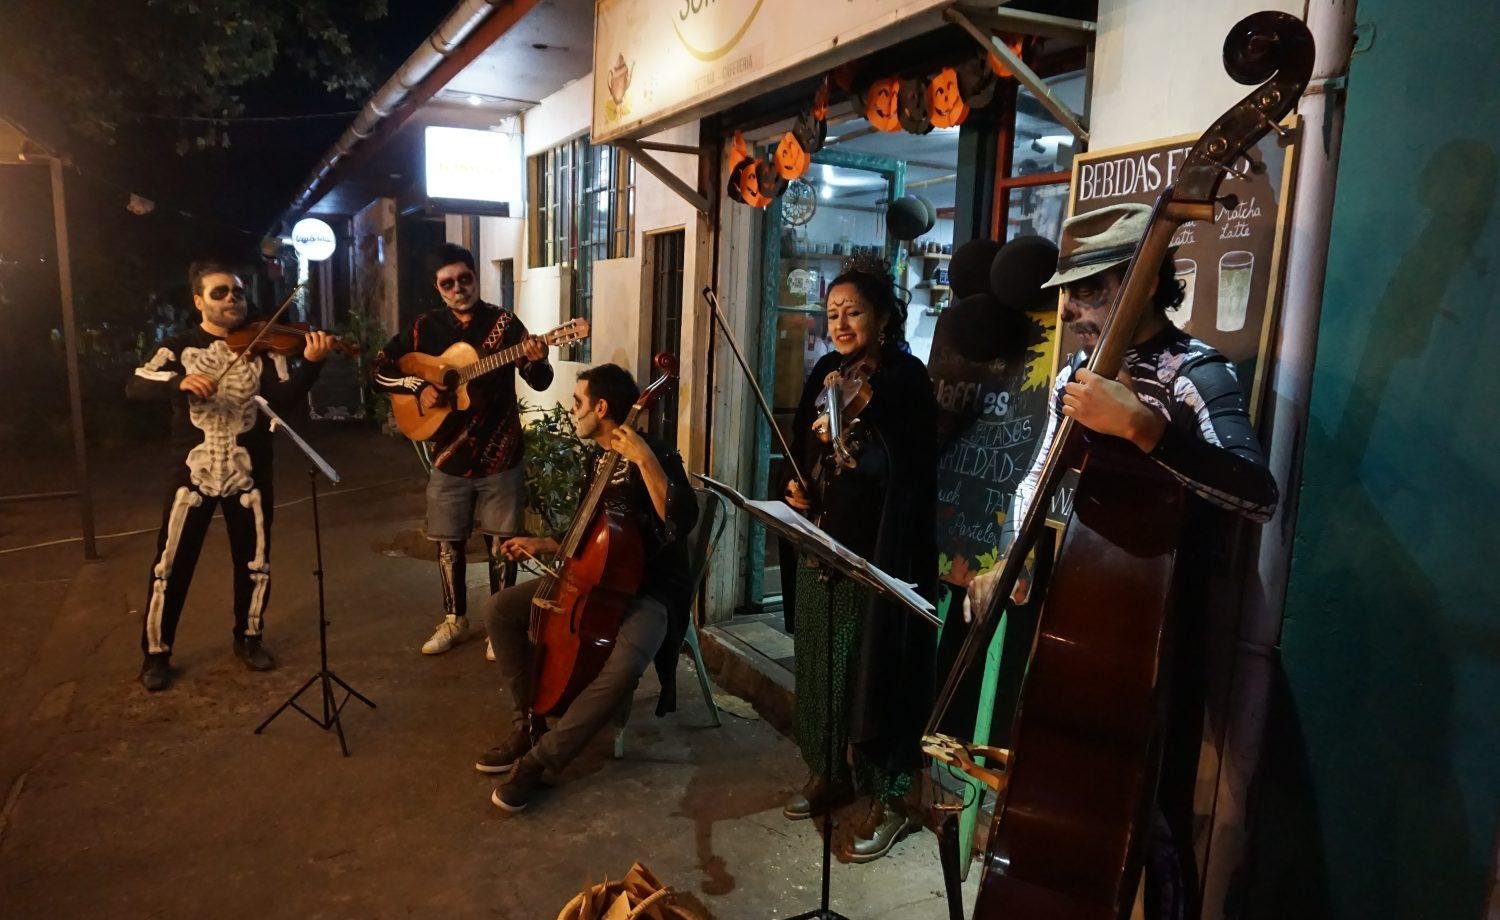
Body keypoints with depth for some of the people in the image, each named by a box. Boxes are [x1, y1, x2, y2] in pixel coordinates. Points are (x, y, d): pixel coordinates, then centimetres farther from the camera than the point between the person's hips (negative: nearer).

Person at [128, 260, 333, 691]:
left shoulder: (263, 346, 2)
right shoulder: (179, 346, 2)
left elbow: (284, 399, -11)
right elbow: (135, 387, -10)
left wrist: (310, 364, -28)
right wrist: (180, 381, -29)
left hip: (248, 472, 1)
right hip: (194, 471, -1)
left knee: (255, 562, 9)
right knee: (171, 565, 4)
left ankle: (248, 638, 29)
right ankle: (156, 654, 20)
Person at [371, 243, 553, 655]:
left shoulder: (504, 323, -5)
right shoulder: (426, 327, 3)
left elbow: (540, 382, -9)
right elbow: (379, 369, 7)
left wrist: (536, 361, -31)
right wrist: (417, 386, -11)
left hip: (500, 458, -2)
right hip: (448, 458, 3)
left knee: (501, 544, 5)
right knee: (448, 545, 11)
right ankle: (455, 621, 30)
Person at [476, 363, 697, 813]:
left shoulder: (655, 455, -17)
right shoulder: (598, 460, 9)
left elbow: (682, 521, -36)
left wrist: (646, 461, -39)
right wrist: (541, 545, 18)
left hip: (649, 590, -8)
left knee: (624, 666, -37)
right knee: (500, 609, -1)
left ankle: (540, 758, -17)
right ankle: (527, 725, 6)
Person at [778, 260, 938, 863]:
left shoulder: (906, 378, -9)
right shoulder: (827, 372, 11)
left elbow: (908, 472, -18)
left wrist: (852, 441, -30)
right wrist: (794, 484, 1)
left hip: (877, 552, -7)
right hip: (821, 543, 7)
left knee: (871, 671, -1)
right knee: (819, 664, 14)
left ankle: (889, 799, 15)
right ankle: (831, 772, 32)